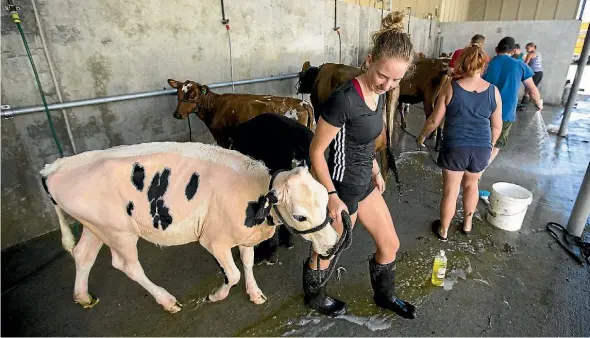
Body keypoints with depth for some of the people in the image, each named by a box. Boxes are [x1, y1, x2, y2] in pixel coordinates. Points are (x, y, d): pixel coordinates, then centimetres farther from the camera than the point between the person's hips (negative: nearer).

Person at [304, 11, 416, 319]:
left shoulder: (378, 94, -1)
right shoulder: (343, 100, -27)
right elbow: (316, 151, -20)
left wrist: (375, 171, 17)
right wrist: (332, 196, -18)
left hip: (364, 184, 8)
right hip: (341, 189, -8)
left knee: (390, 244, 20)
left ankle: (384, 295, 48)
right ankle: (313, 297, 46)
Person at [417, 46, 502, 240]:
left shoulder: (451, 88, -9)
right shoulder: (493, 91, -1)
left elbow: (435, 120, -6)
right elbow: (497, 126, 5)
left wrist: (422, 136, 11)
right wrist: (490, 145, 22)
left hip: (455, 147, -3)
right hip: (482, 148, 3)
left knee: (450, 191, 9)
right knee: (471, 184, 26)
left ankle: (443, 230, 26)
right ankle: (467, 224, 42)